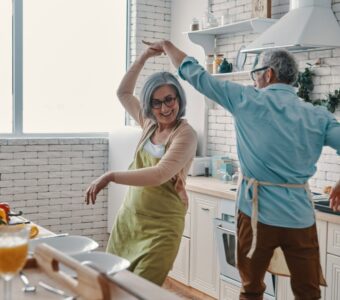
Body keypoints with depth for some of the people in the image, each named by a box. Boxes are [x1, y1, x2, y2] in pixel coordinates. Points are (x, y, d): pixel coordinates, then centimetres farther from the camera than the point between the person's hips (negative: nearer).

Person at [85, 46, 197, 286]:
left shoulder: (185, 134, -14)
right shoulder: (149, 123, 7)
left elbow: (160, 175, -26)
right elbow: (123, 93, 18)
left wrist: (111, 176, -28)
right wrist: (144, 58, 10)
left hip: (161, 226, -6)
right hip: (128, 218, 7)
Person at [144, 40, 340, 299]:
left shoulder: (248, 100, -4)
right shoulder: (318, 116, 3)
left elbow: (197, 75, 1)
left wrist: (167, 45, 16)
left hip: (259, 213, -2)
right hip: (301, 217, 2)